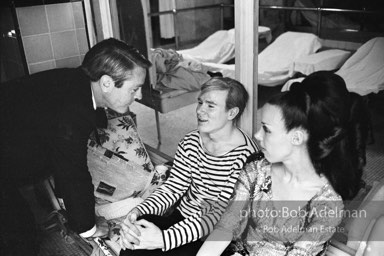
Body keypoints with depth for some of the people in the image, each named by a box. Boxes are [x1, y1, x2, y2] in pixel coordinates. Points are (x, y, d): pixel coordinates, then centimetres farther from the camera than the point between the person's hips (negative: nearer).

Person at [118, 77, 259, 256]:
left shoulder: (245, 156, -21)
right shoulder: (190, 141, -2)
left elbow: (221, 214, -24)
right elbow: (173, 187, 0)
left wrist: (164, 239, -32)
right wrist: (138, 212, -18)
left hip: (215, 234, -4)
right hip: (182, 219, 5)